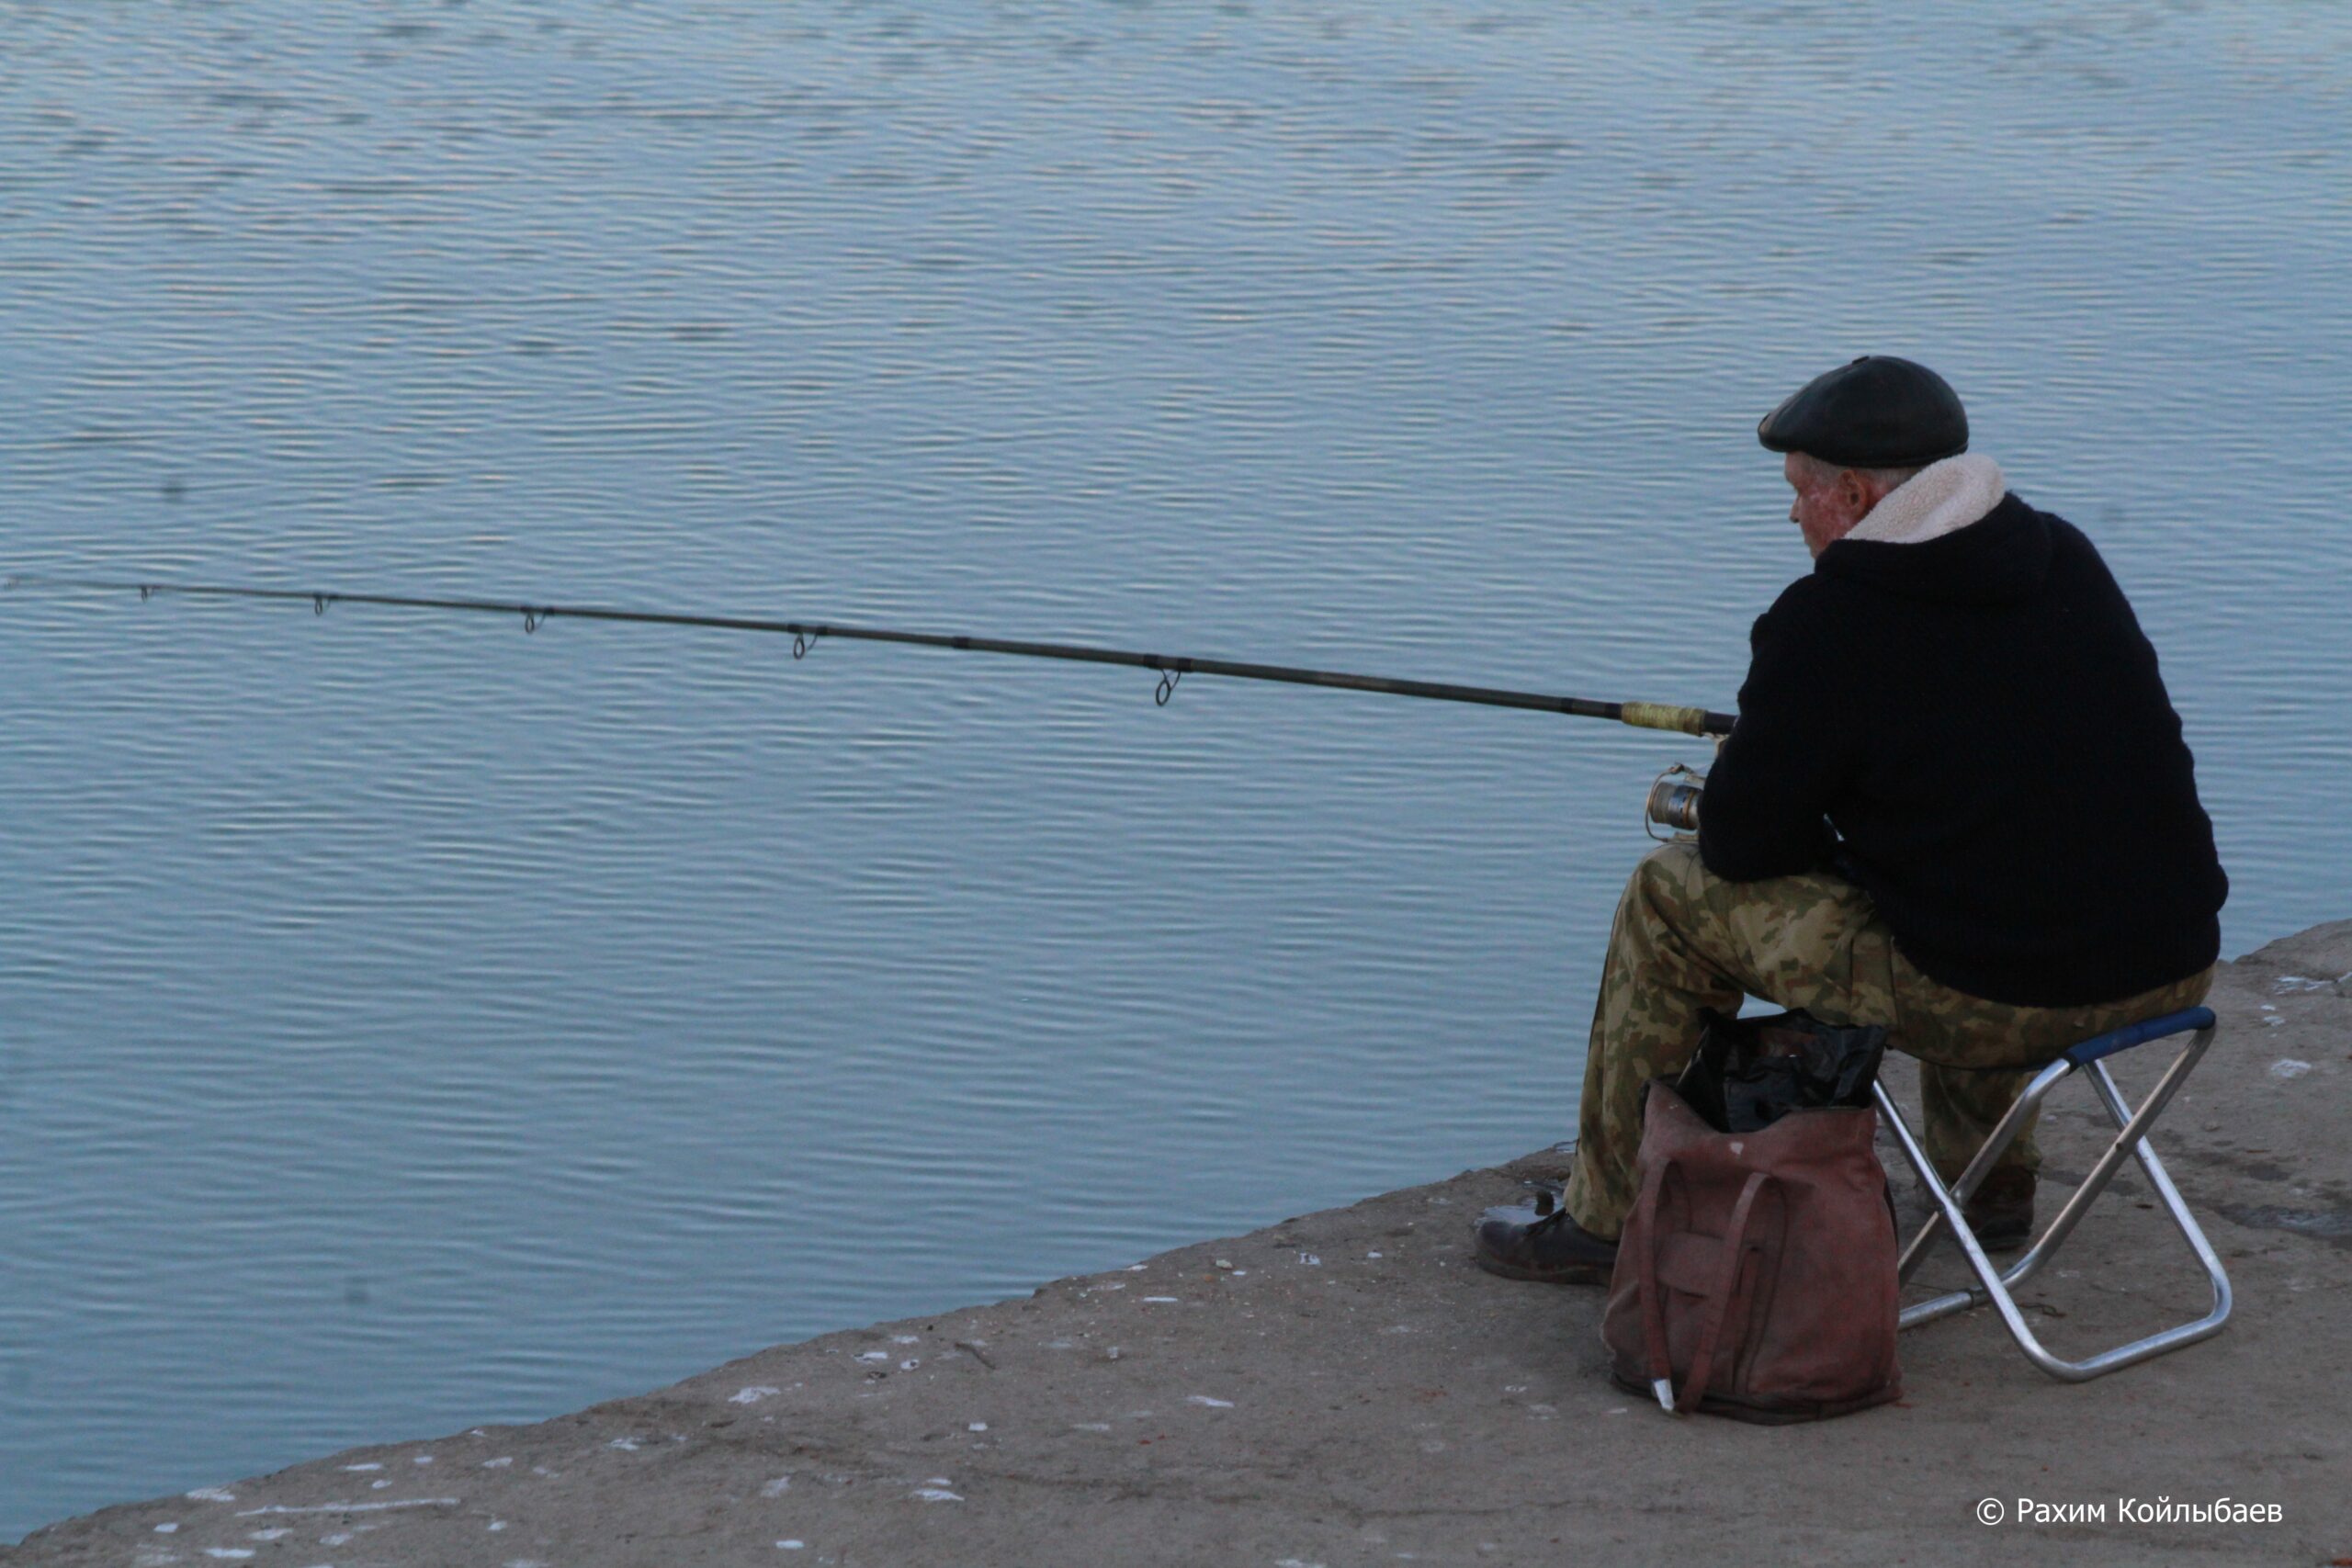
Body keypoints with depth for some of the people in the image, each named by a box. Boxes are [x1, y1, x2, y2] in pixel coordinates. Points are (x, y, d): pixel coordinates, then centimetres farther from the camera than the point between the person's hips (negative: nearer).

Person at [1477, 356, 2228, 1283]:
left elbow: (1742, 845, -6)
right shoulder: (2068, 561, 9)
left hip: (1992, 1000, -7)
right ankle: (1991, 1182, 42)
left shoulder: (1828, 624, -11)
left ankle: (1604, 1221, 21)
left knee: (1673, 896, 9)